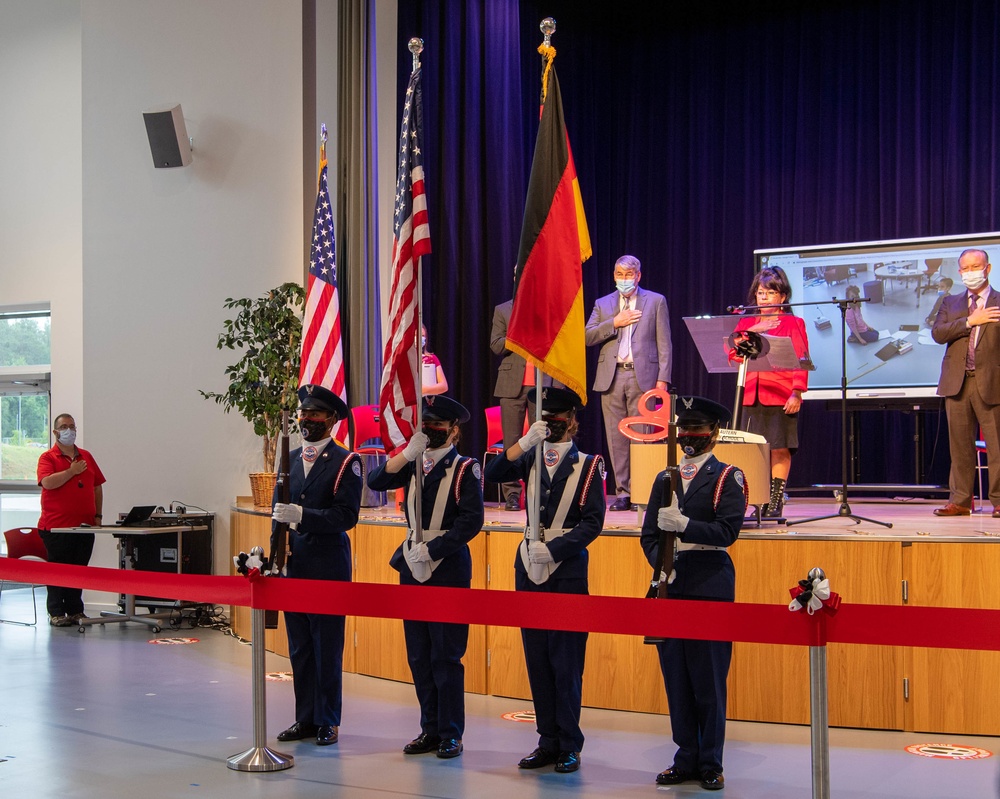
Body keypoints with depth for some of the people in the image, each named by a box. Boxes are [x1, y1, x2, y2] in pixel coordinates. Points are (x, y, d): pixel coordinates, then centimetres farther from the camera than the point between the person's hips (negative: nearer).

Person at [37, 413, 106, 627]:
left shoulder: (86, 456, 14)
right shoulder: (48, 457, -1)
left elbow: (97, 486, 17)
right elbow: (47, 483, -19)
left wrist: (98, 515, 9)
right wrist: (72, 471, -15)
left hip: (85, 525, 5)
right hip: (57, 526, -5)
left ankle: (75, 611, 16)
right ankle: (56, 613, 5)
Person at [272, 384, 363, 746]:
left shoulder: (346, 462, -5)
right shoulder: (290, 459, 13)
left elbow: (347, 515, -13)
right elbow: (279, 510, 14)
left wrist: (302, 515, -24)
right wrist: (276, 552, 0)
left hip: (329, 565, -6)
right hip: (293, 564, 6)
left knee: (327, 646, -1)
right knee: (299, 646, 10)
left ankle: (328, 720, 8)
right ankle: (305, 718, 19)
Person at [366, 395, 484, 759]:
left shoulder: (465, 469, -5)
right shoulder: (413, 463, 11)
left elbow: (471, 521, -13)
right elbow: (375, 482, -2)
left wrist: (431, 550, -16)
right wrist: (409, 452, -12)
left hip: (448, 568, -6)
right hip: (412, 566, 6)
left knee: (446, 654, -3)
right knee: (419, 655, 9)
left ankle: (451, 735, 5)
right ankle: (431, 729, 19)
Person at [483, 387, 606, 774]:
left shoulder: (587, 466, -1)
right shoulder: (531, 459, 10)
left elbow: (593, 522, -7)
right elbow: (492, 474, -6)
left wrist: (552, 549, -15)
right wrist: (526, 441, -15)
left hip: (567, 571, -4)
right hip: (529, 569, 4)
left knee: (566, 662, -3)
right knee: (537, 661, 8)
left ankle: (569, 746, 6)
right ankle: (548, 741, 17)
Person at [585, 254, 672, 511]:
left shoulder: (655, 301, 9)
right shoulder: (602, 304, 16)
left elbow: (664, 343, 4)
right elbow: (587, 337, 5)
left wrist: (663, 378, -5)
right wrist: (615, 323, -6)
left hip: (642, 376, -3)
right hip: (611, 377, 3)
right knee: (616, 438, 3)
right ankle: (622, 492, 8)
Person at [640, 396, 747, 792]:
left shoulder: (728, 478, 2)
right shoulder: (664, 479, 17)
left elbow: (727, 530, -11)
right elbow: (649, 534, 12)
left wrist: (683, 524, -23)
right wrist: (663, 565, -6)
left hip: (710, 586, -5)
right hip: (671, 586, 5)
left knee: (709, 679, -3)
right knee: (676, 678, 7)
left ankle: (710, 764, 7)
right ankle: (686, 759, 16)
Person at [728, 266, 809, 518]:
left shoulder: (793, 323, 4)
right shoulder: (746, 323, 17)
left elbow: (800, 361, -3)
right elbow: (732, 353, 3)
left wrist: (797, 392, -14)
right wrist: (752, 331, -9)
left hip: (781, 396, -4)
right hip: (752, 396, 4)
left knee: (780, 448, -4)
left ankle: (776, 500, 2)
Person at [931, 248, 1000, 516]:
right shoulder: (950, 303, 15)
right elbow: (937, 333, -1)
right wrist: (970, 321, -10)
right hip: (957, 383, 3)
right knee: (960, 445, 5)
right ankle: (960, 500, 10)